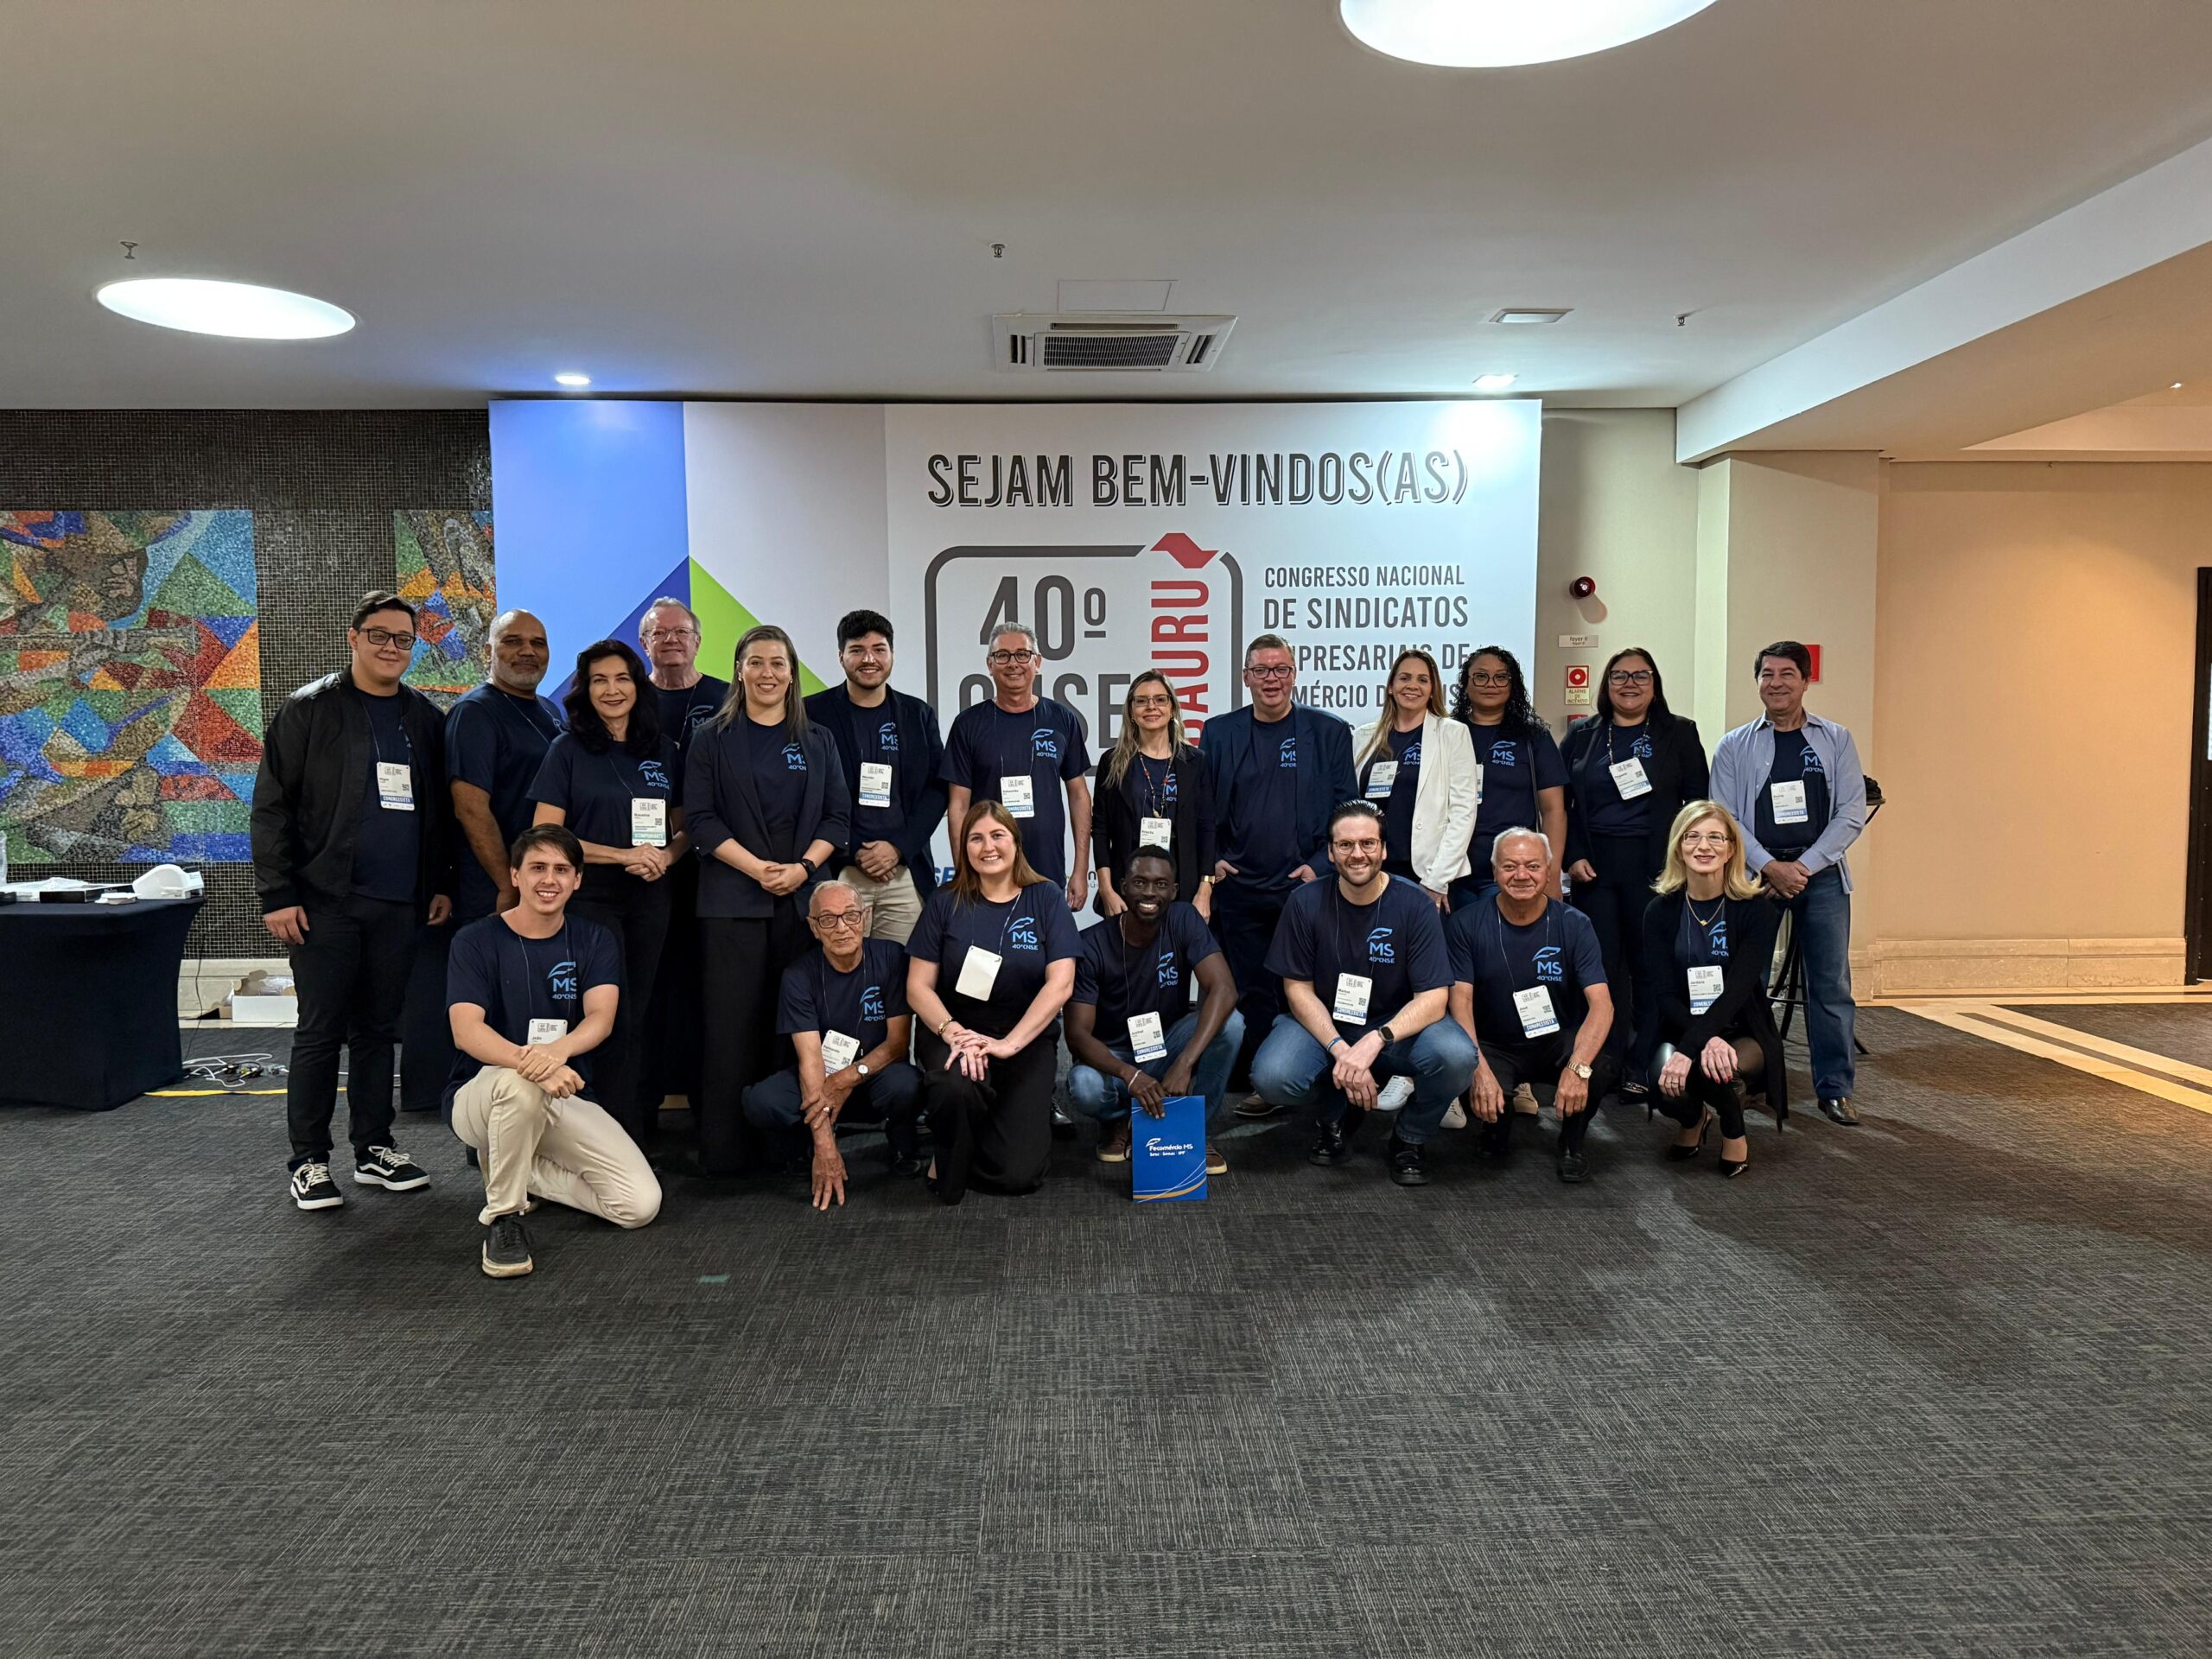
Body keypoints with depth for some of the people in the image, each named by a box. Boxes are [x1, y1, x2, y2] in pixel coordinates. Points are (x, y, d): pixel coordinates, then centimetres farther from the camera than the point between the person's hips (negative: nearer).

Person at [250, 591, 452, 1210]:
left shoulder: (425, 718, 12)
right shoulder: (309, 710, -2)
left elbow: (438, 808, 16)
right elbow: (272, 805, -5)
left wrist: (442, 884, 9)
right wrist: (277, 894, -11)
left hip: (399, 904, 4)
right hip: (326, 901, -4)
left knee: (378, 1031, 12)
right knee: (321, 1033, 1)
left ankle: (374, 1149, 22)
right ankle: (309, 1161, 12)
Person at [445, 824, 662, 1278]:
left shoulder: (595, 942, 3)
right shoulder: (476, 941, -5)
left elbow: (601, 1017, -13)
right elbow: (466, 1031, -19)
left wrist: (559, 1049, -38)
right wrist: (529, 1062, -40)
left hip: (566, 1098, 3)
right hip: (478, 1096, -3)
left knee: (641, 1205, -15)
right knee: (521, 1082, -40)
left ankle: (517, 1169, 9)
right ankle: (503, 1218, -19)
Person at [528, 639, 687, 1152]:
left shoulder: (664, 752, 9)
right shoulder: (568, 750, -1)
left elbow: (685, 829, 15)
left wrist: (666, 855, -8)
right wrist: (623, 855, -14)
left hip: (650, 900, 3)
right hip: (590, 898, -3)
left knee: (637, 1016, 9)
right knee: (614, 1020, -7)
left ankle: (643, 1125, 20)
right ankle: (626, 1142, 0)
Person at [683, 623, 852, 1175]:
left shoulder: (818, 742, 13)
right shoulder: (712, 739, 7)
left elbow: (838, 816, 8)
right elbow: (700, 817, -1)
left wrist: (803, 867, -9)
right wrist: (757, 868, -13)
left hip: (803, 898, 2)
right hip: (733, 900, -2)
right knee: (732, 1022, -3)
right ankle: (721, 1147, 3)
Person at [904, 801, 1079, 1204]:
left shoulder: (1045, 898, -1)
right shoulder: (945, 904, 1)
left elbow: (1060, 984, -10)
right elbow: (918, 987, -2)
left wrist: (1009, 1043, -20)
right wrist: (953, 1033, -21)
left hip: (1027, 1038, 0)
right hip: (954, 1030, 0)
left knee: (1018, 1174, -14)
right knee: (954, 1086, -38)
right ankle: (950, 1169, -3)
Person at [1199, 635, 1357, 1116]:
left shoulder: (1329, 733, 4)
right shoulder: (1219, 734, 8)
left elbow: (1345, 809, 3)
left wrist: (1321, 865, -7)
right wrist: (1210, 860, 0)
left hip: (1306, 885, -1)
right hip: (1239, 888, 2)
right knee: (1253, 991, 5)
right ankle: (1262, 1083, 15)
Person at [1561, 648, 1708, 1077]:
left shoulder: (1680, 734, 8)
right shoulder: (1582, 735, 11)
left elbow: (1698, 800, 5)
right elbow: (1561, 803, 9)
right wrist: (1573, 857, -2)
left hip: (1655, 867, -1)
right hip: (1594, 867, 1)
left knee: (1650, 965, 1)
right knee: (1600, 966, 2)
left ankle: (1644, 1068, 9)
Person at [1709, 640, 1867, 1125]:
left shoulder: (1836, 740, 9)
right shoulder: (1735, 746, 7)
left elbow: (1852, 813, 2)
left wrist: (1804, 866, -9)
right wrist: (1770, 867, -11)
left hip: (1822, 875, 0)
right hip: (1756, 876, 0)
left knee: (1831, 985, 0)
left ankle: (1835, 1089, 8)